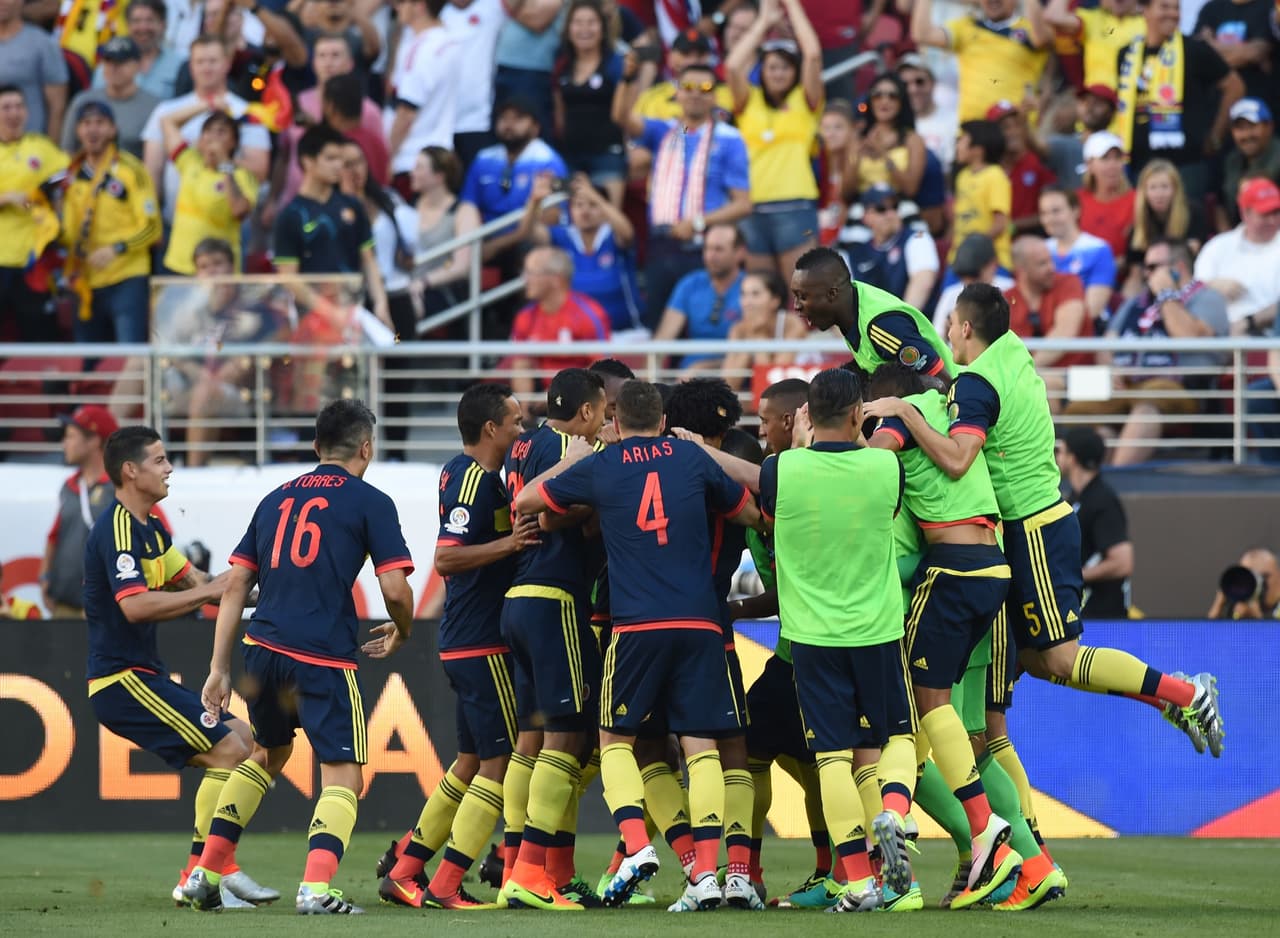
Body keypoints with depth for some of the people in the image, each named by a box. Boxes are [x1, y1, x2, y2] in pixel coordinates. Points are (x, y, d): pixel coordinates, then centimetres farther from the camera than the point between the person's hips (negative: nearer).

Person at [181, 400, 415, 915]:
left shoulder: (276, 499, 18)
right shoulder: (369, 502, 2)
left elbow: (234, 587, 15)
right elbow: (395, 588, -5)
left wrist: (219, 668, 17)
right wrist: (401, 632, 17)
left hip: (263, 649, 6)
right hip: (325, 658, -6)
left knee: (267, 755, 27)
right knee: (343, 778, 1)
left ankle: (205, 874, 24)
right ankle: (316, 887, -21)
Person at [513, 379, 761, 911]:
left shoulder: (598, 468, 4)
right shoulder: (692, 458, 7)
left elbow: (524, 502, 17)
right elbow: (750, 514, 20)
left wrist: (568, 462, 32)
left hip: (637, 625, -1)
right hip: (700, 623, 1)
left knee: (615, 739, 12)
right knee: (700, 746, 2)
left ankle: (636, 847, -8)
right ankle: (706, 871, -8)